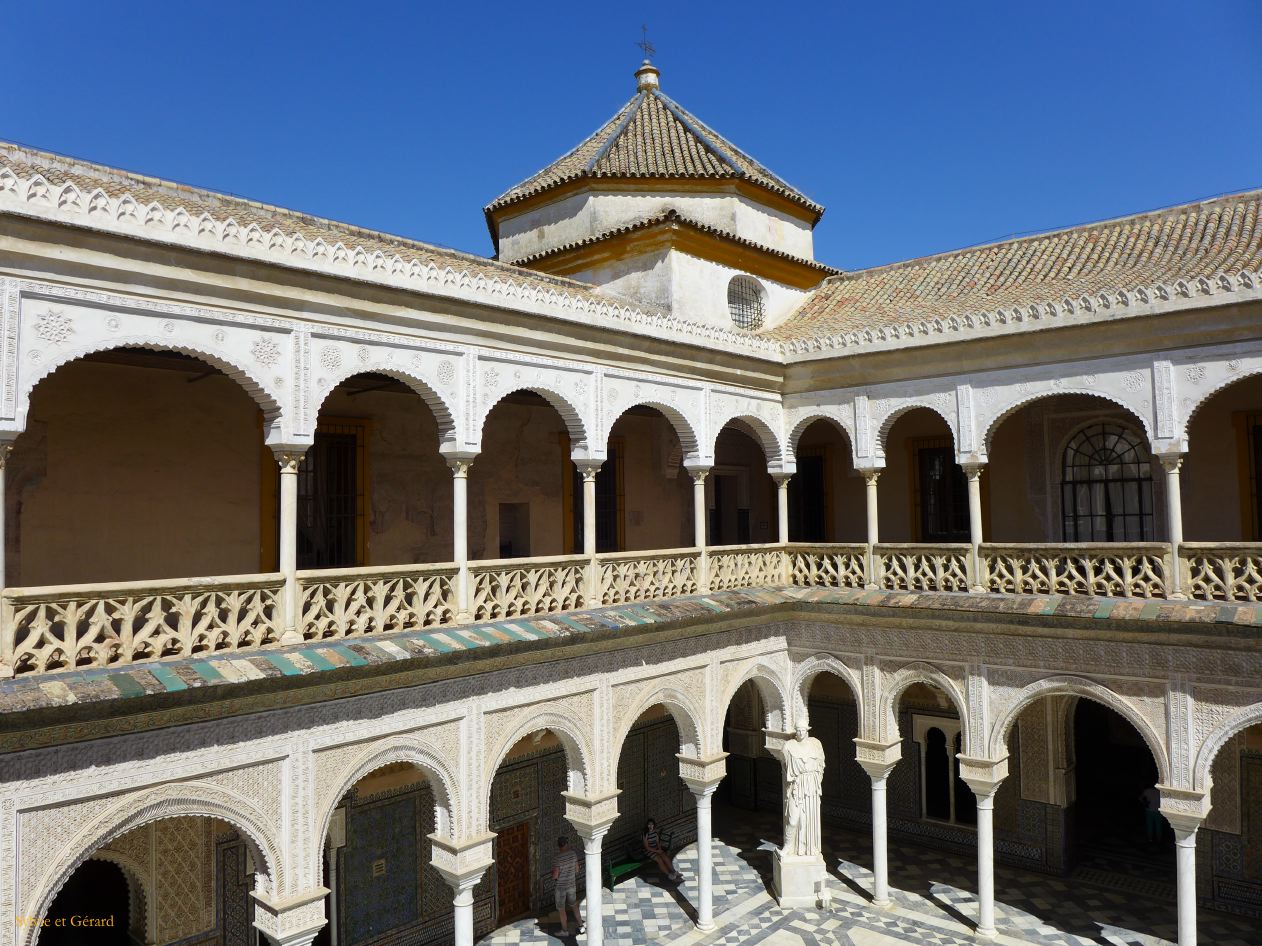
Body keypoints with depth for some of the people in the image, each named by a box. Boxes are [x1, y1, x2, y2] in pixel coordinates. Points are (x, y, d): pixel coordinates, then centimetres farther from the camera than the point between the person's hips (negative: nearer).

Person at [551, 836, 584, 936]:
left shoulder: (557, 859, -26)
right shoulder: (573, 853, -10)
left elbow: (555, 876, -21)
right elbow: (577, 869, 1)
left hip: (561, 887, -5)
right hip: (572, 885, 5)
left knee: (561, 909, 15)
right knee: (574, 906, 25)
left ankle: (565, 930, 28)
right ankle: (581, 926, 33)